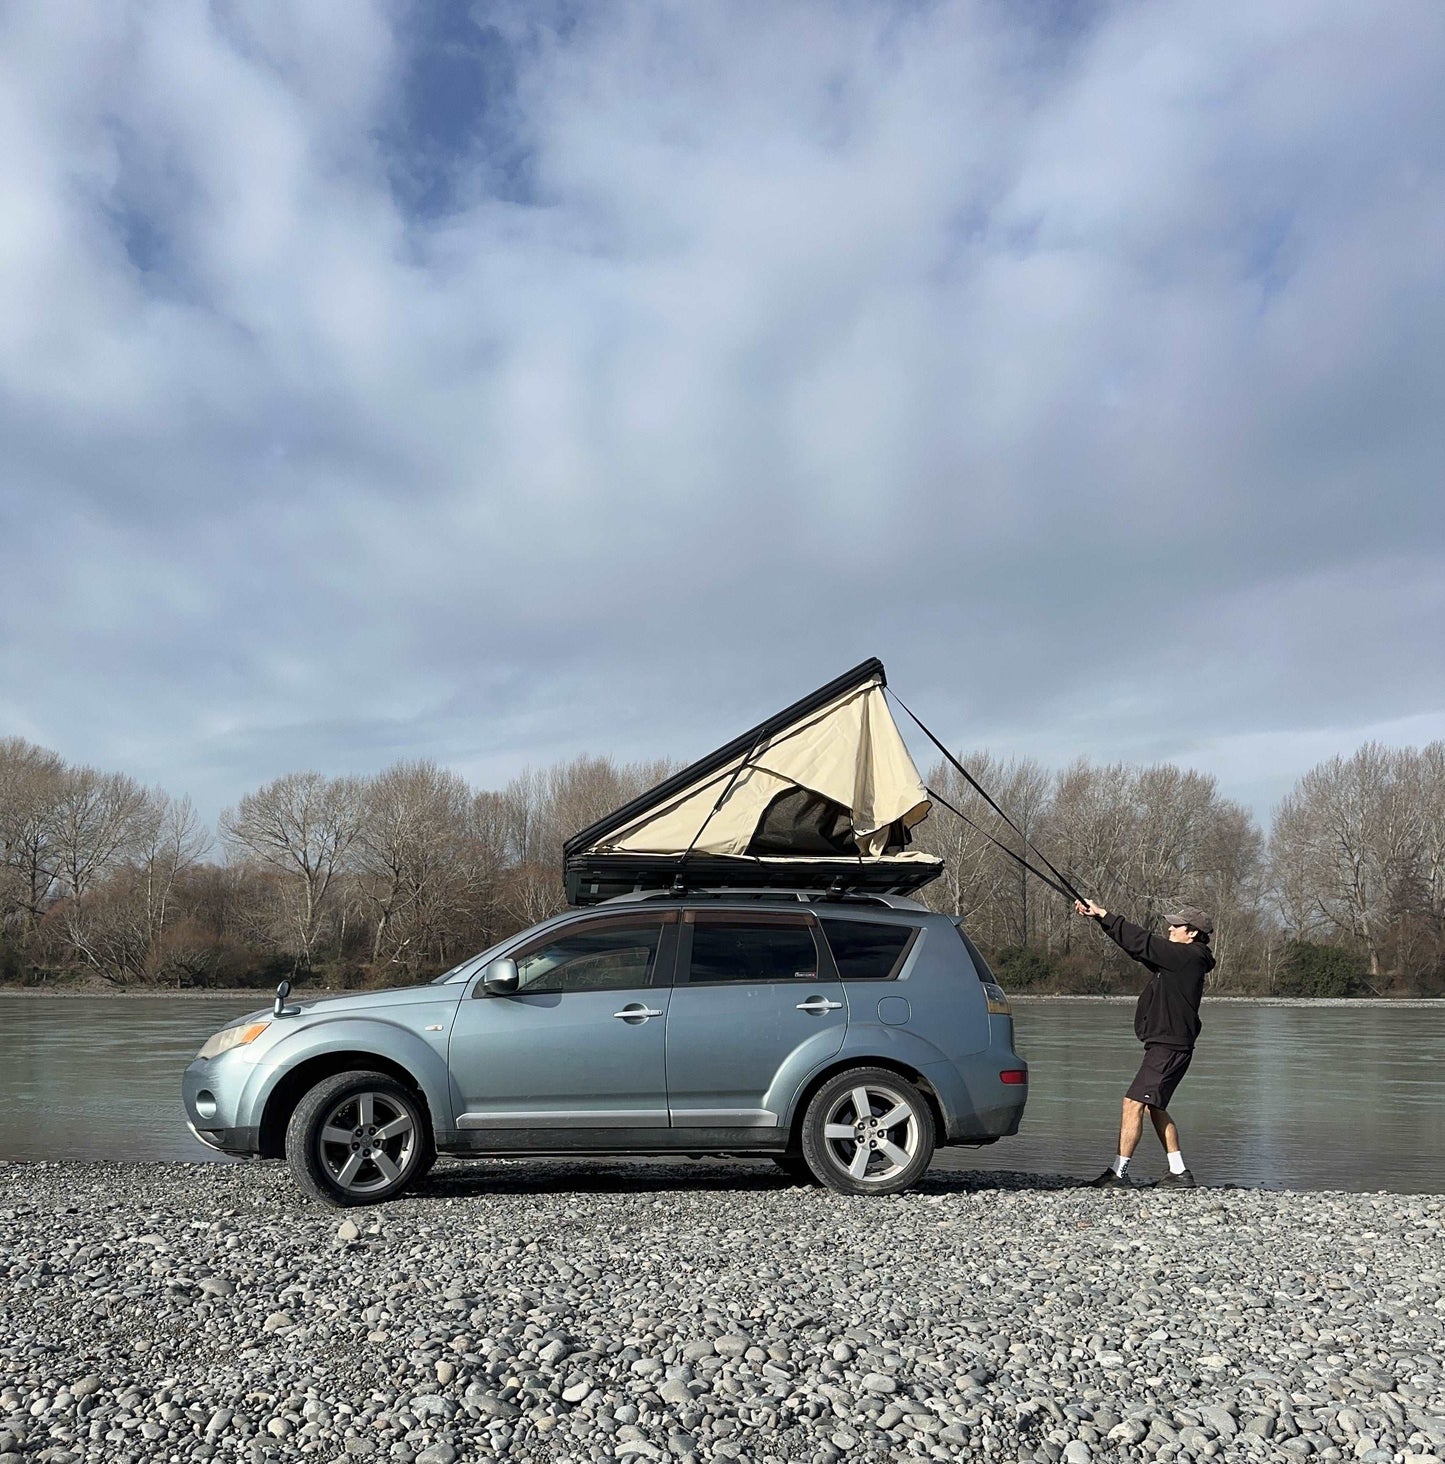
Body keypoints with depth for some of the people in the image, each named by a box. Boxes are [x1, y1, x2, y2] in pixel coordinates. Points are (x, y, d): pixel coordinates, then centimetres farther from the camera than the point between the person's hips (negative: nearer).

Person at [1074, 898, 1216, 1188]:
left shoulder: (1188, 956, -13)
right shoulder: (1179, 958, 15)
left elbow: (1143, 943, -19)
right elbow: (1140, 948, 14)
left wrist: (1103, 914, -16)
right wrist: (1100, 917, 7)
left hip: (1170, 1047, -10)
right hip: (1164, 1046, 10)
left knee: (1134, 1102, -11)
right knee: (1155, 1107, 15)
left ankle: (1119, 1172, -9)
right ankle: (1179, 1173, 20)